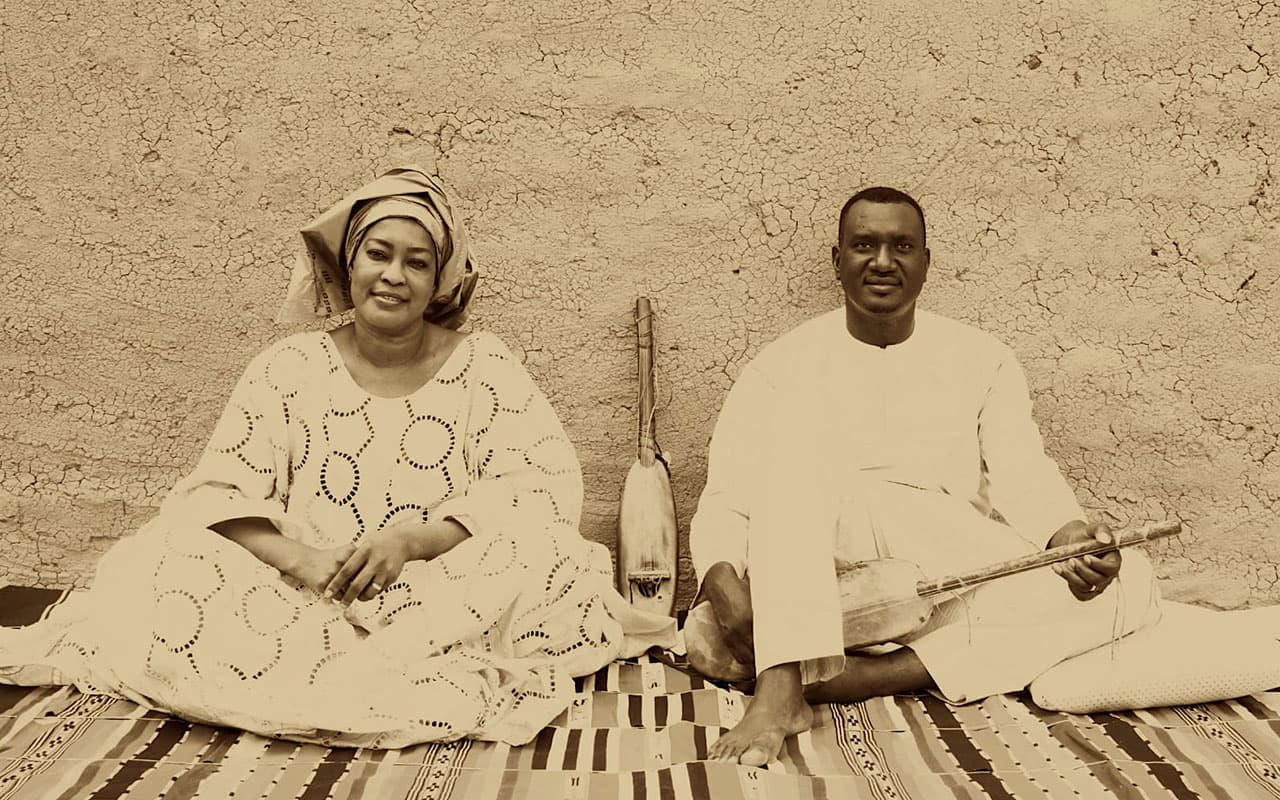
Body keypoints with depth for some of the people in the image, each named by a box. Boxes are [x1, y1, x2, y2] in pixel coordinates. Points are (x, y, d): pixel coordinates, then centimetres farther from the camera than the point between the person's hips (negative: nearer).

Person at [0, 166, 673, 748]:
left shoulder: (483, 367, 3)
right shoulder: (290, 368, 6)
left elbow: (543, 483, -9)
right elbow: (221, 492, -2)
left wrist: (413, 540, -22)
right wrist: (299, 559, -23)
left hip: (446, 599, -1)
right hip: (300, 599, 2)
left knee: (548, 561, -29)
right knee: (173, 569, -24)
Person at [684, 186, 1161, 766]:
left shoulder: (980, 359, 14)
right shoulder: (786, 366, 8)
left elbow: (1024, 476, 2)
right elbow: (725, 496, -1)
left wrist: (1067, 534, -21)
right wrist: (722, 581, -22)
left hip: (948, 592, 3)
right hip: (814, 598, -2)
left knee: (1130, 584, -20)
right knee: (798, 410, -25)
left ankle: (883, 674, -29)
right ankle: (781, 682, -37)